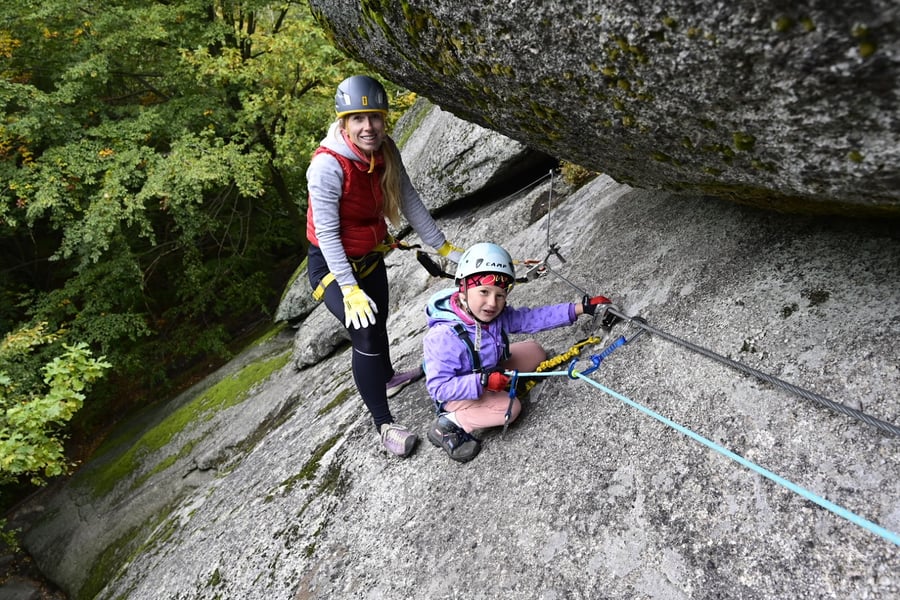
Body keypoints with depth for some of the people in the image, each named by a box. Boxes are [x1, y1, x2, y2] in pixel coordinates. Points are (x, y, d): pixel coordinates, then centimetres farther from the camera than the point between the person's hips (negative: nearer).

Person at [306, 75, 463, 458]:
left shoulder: (385, 152, -11)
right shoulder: (327, 165, -30)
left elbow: (410, 203, -5)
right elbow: (326, 234, -29)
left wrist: (444, 248, -3)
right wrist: (351, 291, -32)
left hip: (371, 258, 7)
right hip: (332, 267, -7)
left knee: (378, 324, 26)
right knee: (366, 334, -20)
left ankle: (387, 377, 56)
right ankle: (384, 424, -3)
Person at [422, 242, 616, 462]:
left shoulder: (498, 315, -17)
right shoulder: (443, 336, -38)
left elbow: (533, 318, -11)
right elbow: (438, 387, -34)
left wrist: (580, 308, -15)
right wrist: (482, 382, -43)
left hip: (490, 370, 8)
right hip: (458, 393, -7)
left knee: (534, 351, 6)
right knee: (510, 407, -27)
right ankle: (449, 424, -13)